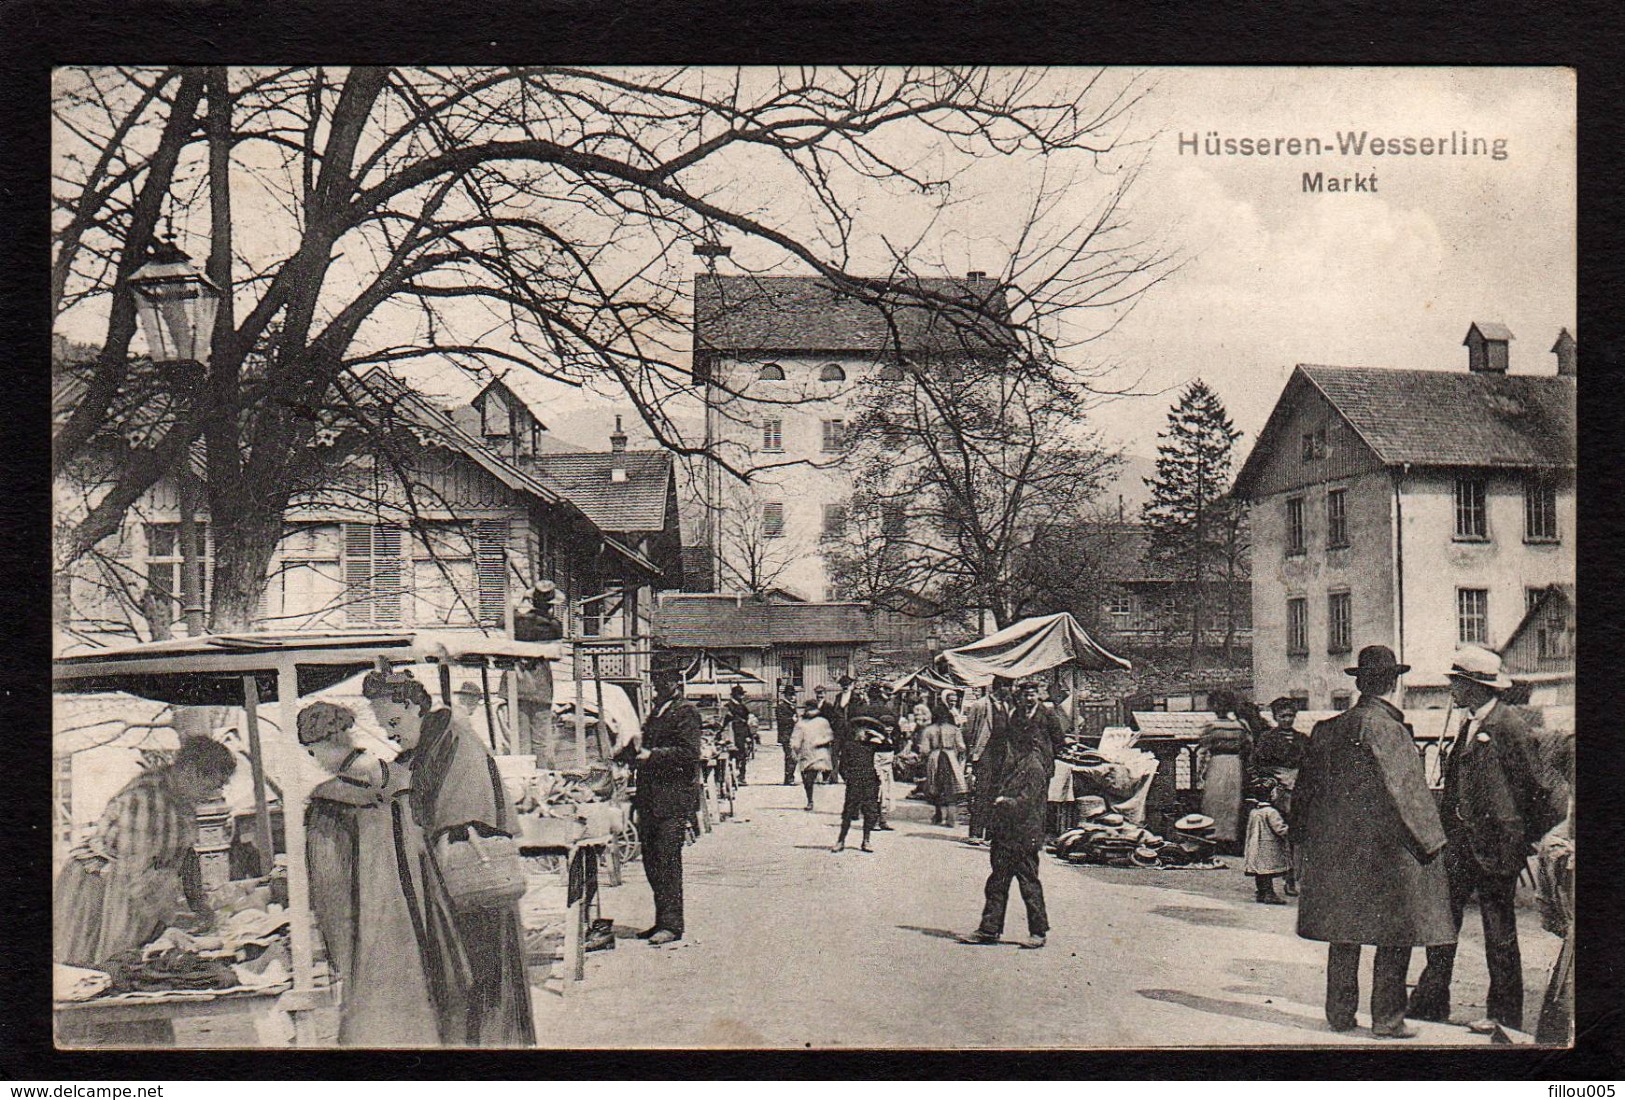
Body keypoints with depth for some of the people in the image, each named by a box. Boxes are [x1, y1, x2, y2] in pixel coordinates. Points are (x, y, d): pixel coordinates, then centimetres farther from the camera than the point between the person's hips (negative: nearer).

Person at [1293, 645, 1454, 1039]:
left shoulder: (1327, 730, 6)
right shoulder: (1386, 727, -14)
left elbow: (1305, 790, 12)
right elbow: (1406, 789, -14)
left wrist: (1306, 843, 21)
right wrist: (1430, 840, -6)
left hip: (1335, 847, 6)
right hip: (1384, 847, -6)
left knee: (1343, 933, 14)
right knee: (1394, 935, 4)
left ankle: (1339, 1013, 19)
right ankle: (1387, 1018, 7)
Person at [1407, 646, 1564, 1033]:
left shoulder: (1509, 726, -13)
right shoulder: (1468, 724, 12)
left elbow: (1535, 785, -10)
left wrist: (1533, 838, -5)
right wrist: (1446, 827, 14)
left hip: (1495, 841, -8)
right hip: (1459, 839, 8)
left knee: (1499, 931, 3)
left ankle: (1504, 1015, 15)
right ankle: (1430, 1003, 16)